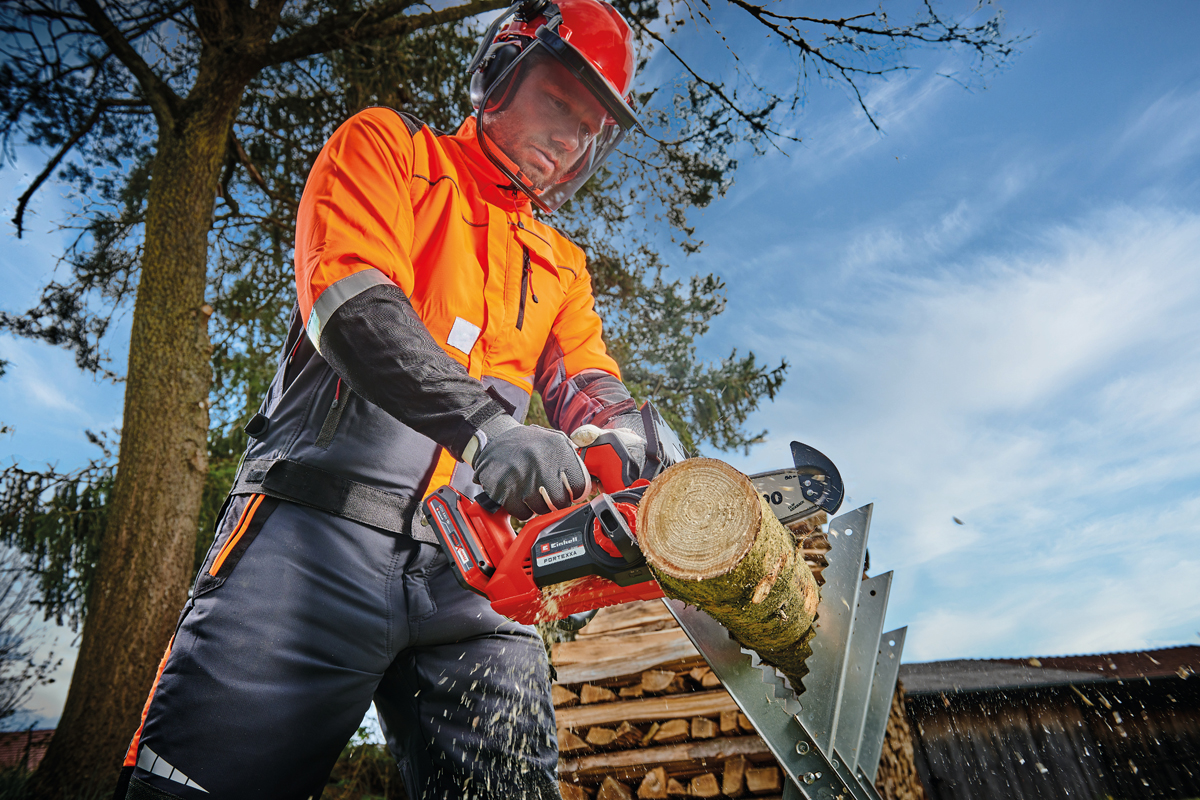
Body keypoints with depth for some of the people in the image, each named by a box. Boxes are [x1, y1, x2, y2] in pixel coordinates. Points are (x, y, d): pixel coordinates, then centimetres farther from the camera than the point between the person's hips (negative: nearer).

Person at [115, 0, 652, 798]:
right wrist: (484, 421, -24)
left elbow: (592, 387, 11)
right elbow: (350, 301, -8)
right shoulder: (388, 147, 10)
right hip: (321, 531, -4)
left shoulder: (561, 268, 24)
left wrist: (631, 451, -14)